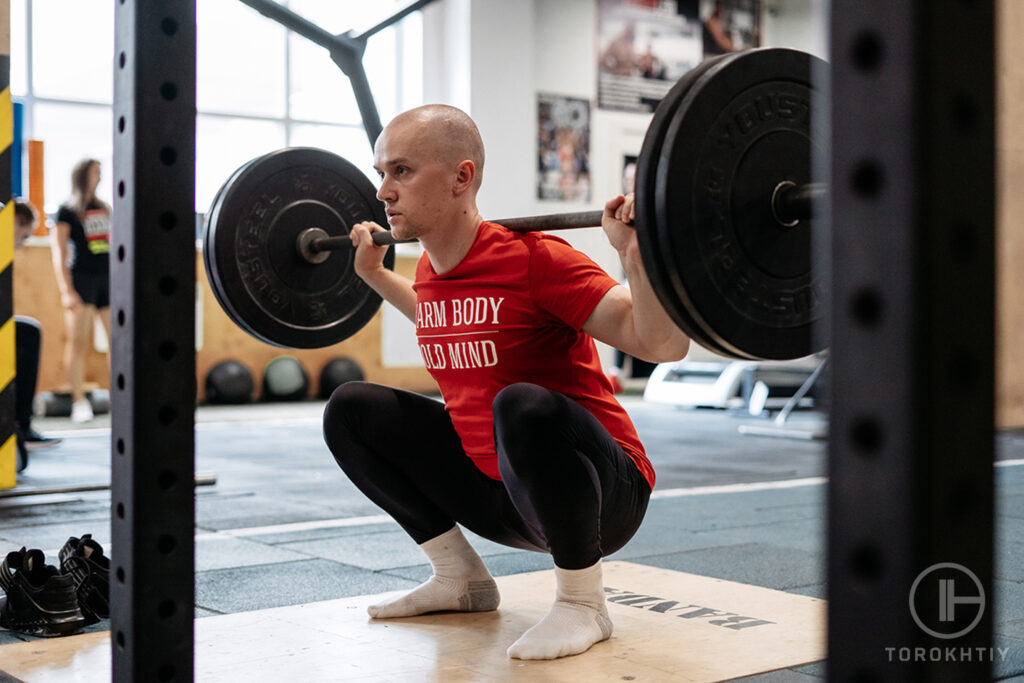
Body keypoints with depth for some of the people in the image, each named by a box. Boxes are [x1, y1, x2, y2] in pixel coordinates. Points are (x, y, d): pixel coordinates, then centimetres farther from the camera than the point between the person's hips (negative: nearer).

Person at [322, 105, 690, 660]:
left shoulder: (534, 260, -21)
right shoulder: (428, 271, 2)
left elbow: (664, 345, -25)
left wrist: (636, 254, -39)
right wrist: (373, 272, 23)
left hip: (603, 495, -7)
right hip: (491, 487, 8)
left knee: (523, 407, -40)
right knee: (350, 410, 3)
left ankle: (582, 604, -15)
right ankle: (460, 578, 10)